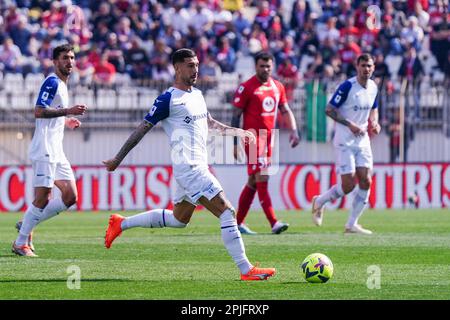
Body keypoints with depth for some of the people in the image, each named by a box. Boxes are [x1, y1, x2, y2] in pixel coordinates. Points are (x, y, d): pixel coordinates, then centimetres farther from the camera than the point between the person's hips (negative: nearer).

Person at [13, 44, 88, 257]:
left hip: (56, 151, 9)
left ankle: (27, 224, 12)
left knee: (70, 196, 3)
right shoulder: (52, 82, -9)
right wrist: (68, 111, -24)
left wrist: (67, 122, 19)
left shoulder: (61, 85, 20)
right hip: (44, 150, -9)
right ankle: (21, 243, 0)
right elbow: (38, 112, -21)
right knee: (42, 198, -9)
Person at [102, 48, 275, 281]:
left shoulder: (197, 94, 15)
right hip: (189, 168, -10)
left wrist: (238, 132, 22)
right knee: (227, 213, -14)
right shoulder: (168, 99, -10)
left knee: (179, 219, 22)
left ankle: (121, 224, 32)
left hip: (198, 166, 10)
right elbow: (142, 129, -8)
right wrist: (118, 159, -5)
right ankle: (246, 270, -13)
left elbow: (210, 123, 32)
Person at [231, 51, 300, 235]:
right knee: (262, 180, -12)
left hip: (269, 137, 7)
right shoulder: (246, 88, -7)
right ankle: (274, 223, -19)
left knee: (253, 182, 11)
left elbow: (285, 110, 17)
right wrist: (234, 143, -9)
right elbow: (236, 116, -5)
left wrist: (293, 130, 1)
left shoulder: (278, 87, 11)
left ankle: (238, 222, 18)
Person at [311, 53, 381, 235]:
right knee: (348, 186, -8)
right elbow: (329, 109, -13)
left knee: (366, 181, -4)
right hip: (345, 142, -6)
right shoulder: (347, 86, -15)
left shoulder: (373, 87, 6)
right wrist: (350, 124, -21)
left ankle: (352, 224, 5)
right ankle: (319, 202, 20)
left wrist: (374, 123, 2)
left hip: (363, 141, 6)